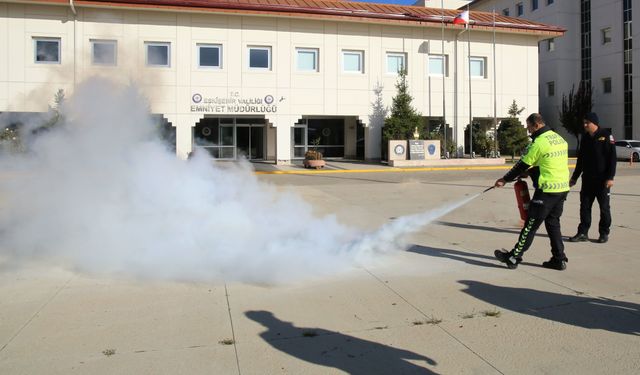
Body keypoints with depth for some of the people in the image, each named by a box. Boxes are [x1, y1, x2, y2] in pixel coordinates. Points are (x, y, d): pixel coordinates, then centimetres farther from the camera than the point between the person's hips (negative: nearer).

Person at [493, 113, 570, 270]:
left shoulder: (539, 142, -14)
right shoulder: (559, 139, 12)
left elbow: (522, 165, -7)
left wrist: (505, 180, 5)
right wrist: (532, 171, 20)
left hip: (547, 190, -8)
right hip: (563, 188, 8)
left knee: (531, 224, -2)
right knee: (553, 223, 16)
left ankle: (514, 257, 6)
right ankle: (559, 259, 18)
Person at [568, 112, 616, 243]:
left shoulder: (606, 136, -6)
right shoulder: (585, 138, 11)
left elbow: (612, 158, -10)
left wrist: (610, 177, -16)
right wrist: (575, 177, 17)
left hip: (602, 180, -5)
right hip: (587, 179, 5)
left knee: (604, 207, 4)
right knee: (584, 206, 4)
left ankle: (604, 233, 13)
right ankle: (583, 233, 10)